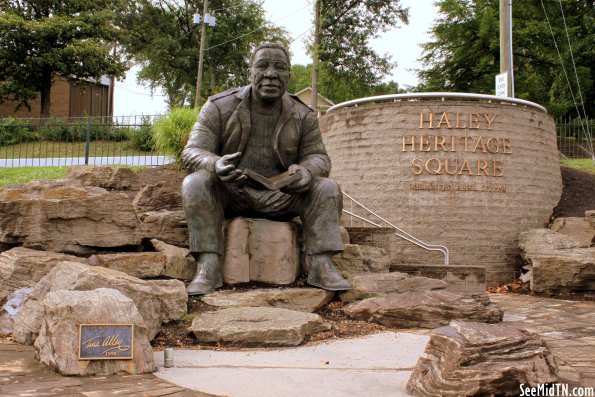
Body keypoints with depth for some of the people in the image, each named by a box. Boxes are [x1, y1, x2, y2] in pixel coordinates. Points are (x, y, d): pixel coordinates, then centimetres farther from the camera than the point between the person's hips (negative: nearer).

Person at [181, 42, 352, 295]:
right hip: (229, 195, -1)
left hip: (280, 197, 2)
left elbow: (318, 156, 0)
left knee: (327, 189, -20)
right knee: (195, 183, -31)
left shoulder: (303, 116, 0)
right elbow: (192, 152, -13)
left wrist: (306, 171, -28)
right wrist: (216, 164, -38)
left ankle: (321, 264, -27)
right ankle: (208, 265, -36)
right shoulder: (219, 107, -7)